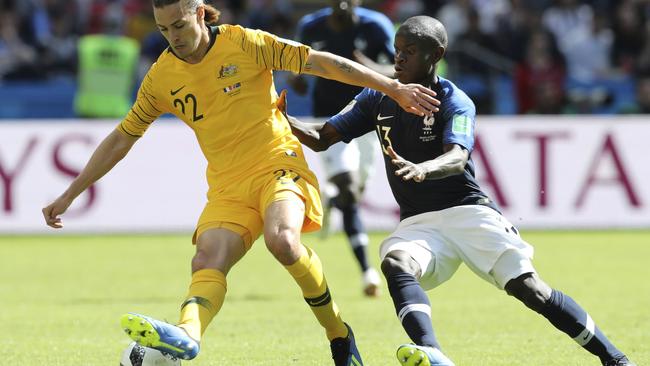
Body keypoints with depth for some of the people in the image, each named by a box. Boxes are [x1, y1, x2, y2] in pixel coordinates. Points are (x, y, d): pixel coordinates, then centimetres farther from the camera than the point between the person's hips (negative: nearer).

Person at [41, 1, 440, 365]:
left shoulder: (244, 44, -5)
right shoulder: (162, 78, 7)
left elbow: (321, 62, -3)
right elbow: (120, 139, 15)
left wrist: (395, 88, -5)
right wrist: (69, 195, 14)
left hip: (278, 164, -4)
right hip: (227, 186, 4)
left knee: (282, 239, -32)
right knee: (208, 262, -23)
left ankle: (339, 334, -14)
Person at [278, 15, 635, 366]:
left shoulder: (455, 102, -7)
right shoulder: (378, 99, 8)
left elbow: (457, 158, -26)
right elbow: (321, 138, 9)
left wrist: (422, 170, -48)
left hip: (468, 212, -3)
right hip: (417, 223, 3)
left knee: (530, 288, -13)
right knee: (395, 263, -31)